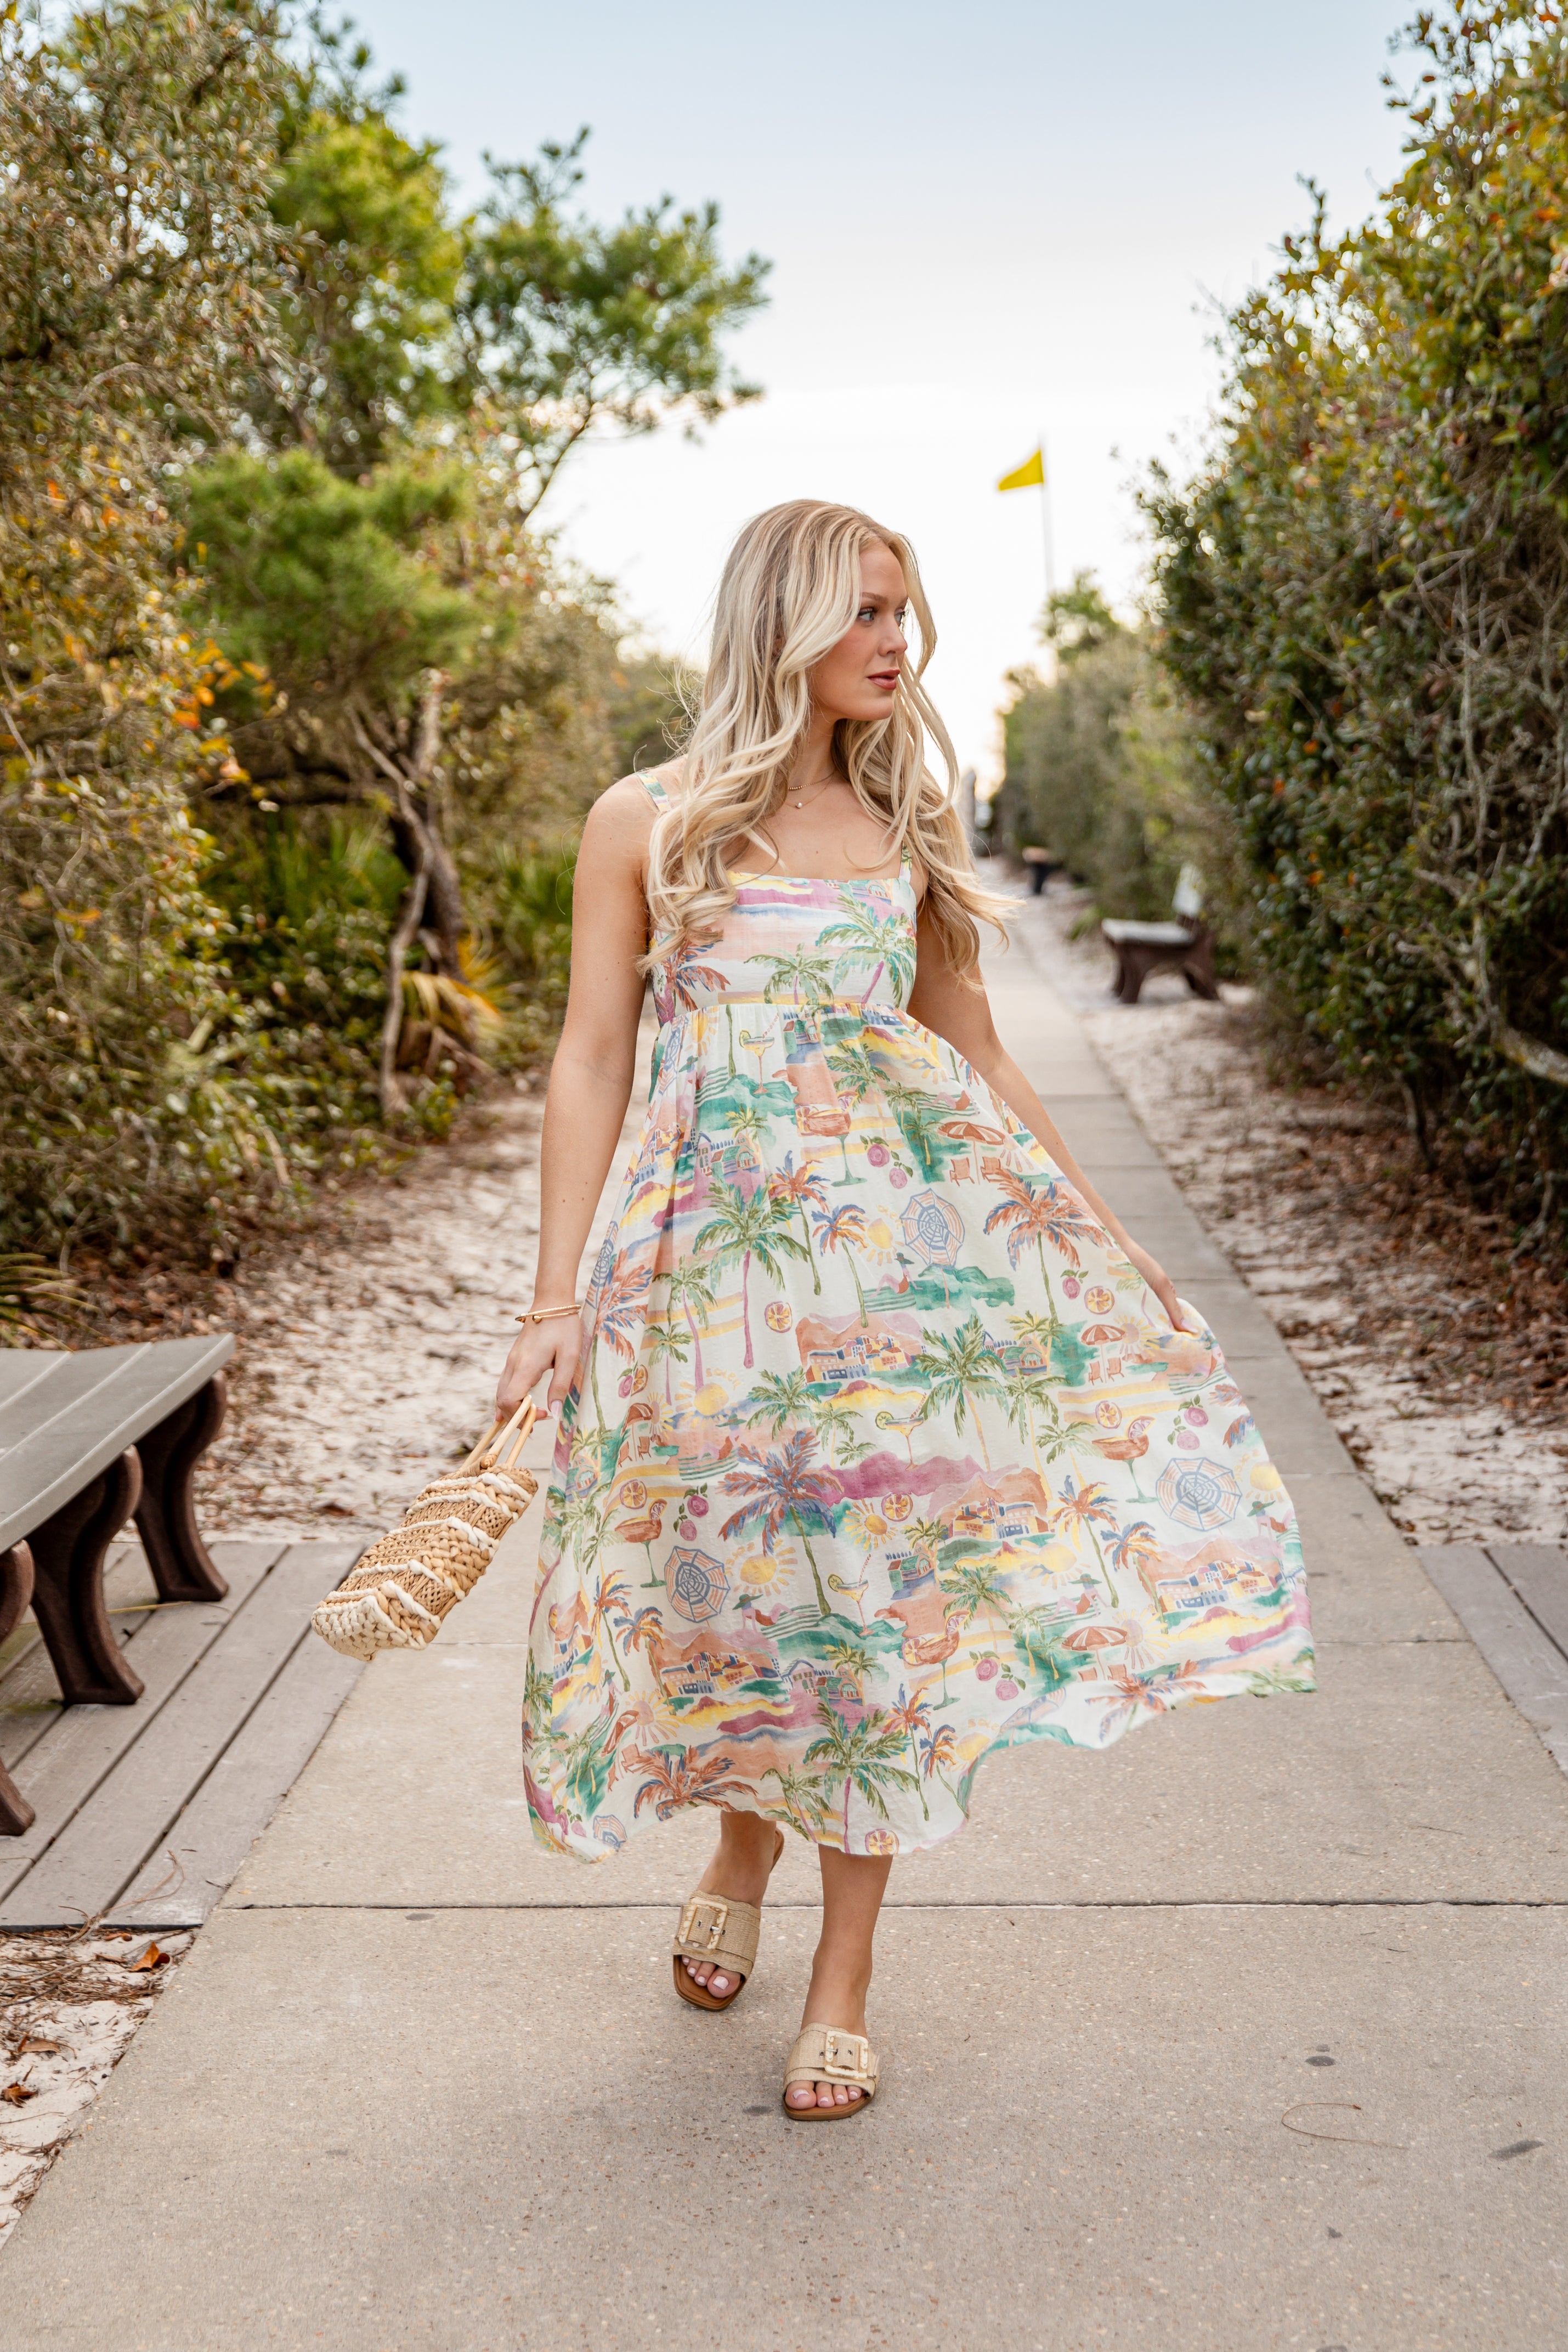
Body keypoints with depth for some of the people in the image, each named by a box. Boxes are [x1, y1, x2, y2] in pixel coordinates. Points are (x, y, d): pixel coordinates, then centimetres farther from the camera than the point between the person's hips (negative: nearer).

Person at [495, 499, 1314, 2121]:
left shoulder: (905, 827, 10)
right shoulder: (648, 821, 2)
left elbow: (970, 1040, 15)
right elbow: (592, 1055, 0)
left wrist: (1093, 1225, 14)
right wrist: (558, 1295, -5)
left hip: (909, 1214, 2)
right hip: (720, 1231, -2)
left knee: (883, 1564, -1)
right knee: (748, 1565, 5)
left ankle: (845, 1974, 13)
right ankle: (742, 1853, 37)